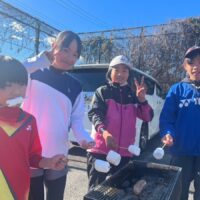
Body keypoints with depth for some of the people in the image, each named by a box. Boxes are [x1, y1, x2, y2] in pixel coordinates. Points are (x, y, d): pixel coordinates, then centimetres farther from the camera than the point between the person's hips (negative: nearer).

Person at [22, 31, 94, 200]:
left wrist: (84, 138, -14)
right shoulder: (34, 74, -3)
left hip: (58, 157, 3)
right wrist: (42, 59, -22)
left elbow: (76, 119, 4)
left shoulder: (75, 87, 6)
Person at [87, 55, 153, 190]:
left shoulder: (132, 95, 12)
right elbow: (94, 113, -12)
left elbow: (148, 117, 5)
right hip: (100, 150, -3)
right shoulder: (102, 91, 2)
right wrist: (104, 131, -31)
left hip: (124, 152, 4)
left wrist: (142, 100, -13)